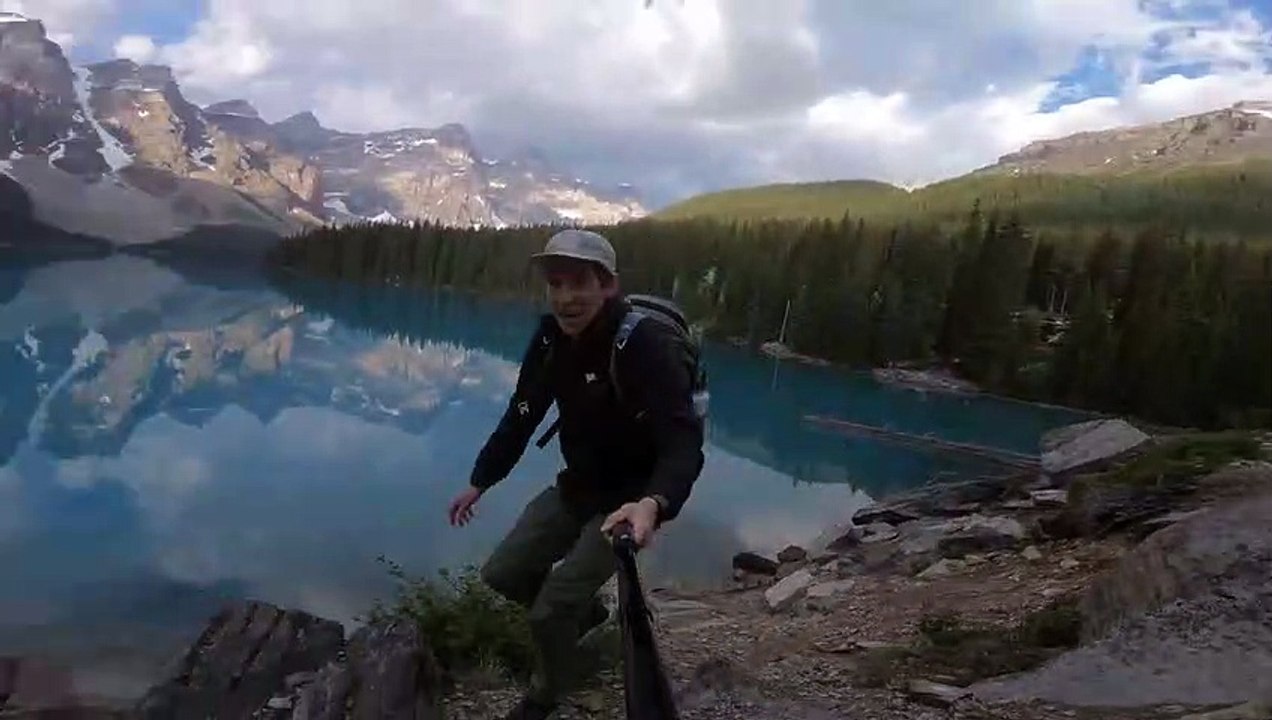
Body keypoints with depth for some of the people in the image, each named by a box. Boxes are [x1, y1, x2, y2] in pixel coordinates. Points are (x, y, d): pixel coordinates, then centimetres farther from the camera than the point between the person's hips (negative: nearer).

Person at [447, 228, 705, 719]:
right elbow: (521, 415, 4)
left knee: (551, 609, -11)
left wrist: (653, 504, -56)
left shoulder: (649, 347, -29)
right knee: (502, 574, 8)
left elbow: (684, 442, -37)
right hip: (578, 485, 7)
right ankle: (584, 613, 36)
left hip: (632, 498, -6)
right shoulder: (551, 338, -9)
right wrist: (479, 481, 8)